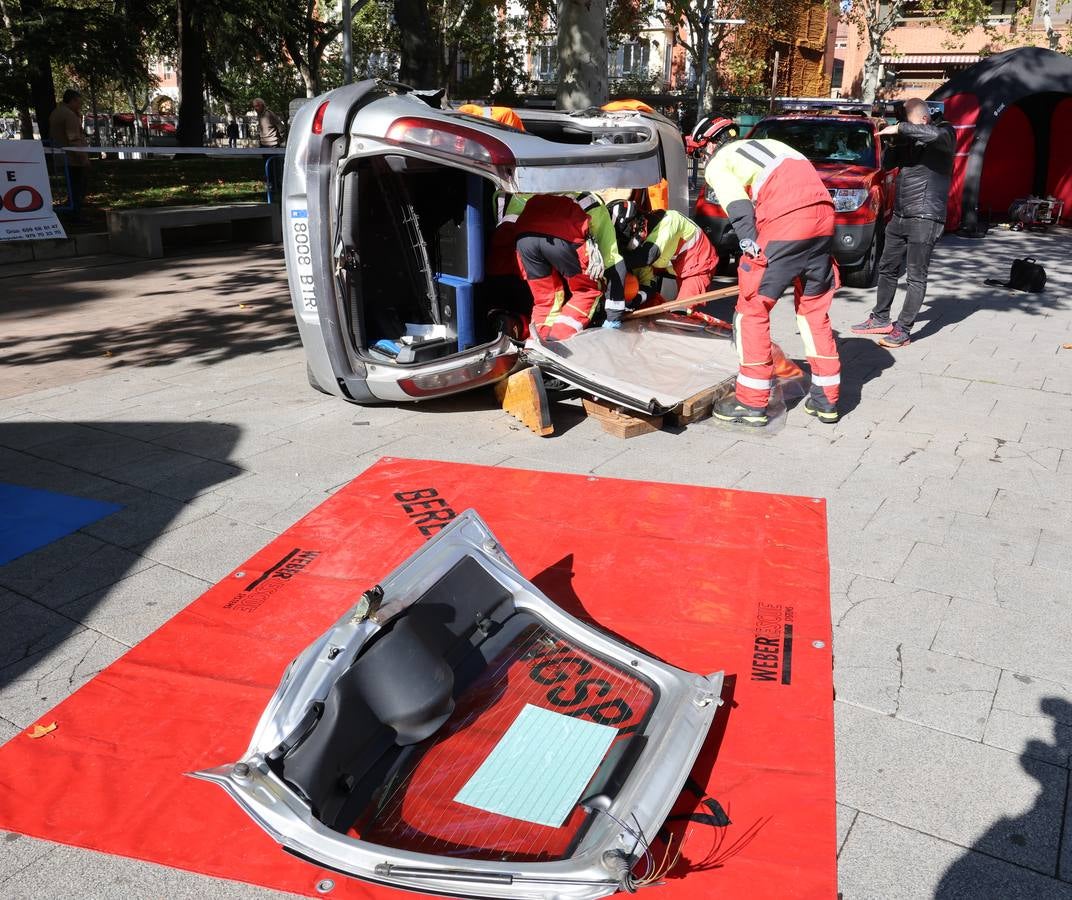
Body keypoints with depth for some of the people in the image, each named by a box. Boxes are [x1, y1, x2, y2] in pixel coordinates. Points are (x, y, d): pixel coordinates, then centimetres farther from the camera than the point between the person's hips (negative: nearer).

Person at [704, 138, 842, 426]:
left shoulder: (717, 165, 14)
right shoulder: (768, 145, 34)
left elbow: (738, 207, -6)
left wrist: (750, 245, -13)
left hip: (785, 221, -7)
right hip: (823, 217, 7)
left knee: (753, 308, 4)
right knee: (814, 307, 16)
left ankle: (751, 402, 6)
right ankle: (826, 399, 20)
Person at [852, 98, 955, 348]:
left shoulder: (945, 133, -6)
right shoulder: (908, 140, 12)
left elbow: (936, 134, -29)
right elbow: (886, 163, 13)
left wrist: (900, 128, -24)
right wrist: (893, 141, -4)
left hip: (925, 218, -8)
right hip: (900, 216, 8)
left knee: (916, 276, -6)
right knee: (887, 269, 14)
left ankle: (903, 331, -5)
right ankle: (880, 320, 27)